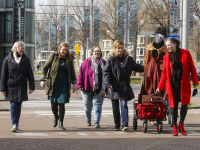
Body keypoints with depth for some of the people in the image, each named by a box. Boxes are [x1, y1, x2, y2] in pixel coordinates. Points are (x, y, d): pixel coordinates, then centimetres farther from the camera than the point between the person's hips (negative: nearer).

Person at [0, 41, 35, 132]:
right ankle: (14, 125, -13)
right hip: (11, 87, -2)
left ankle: (16, 125, 15)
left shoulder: (25, 60, 6)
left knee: (18, 106, 6)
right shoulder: (7, 59, 0)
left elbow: (30, 74, 7)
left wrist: (32, 87, 0)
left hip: (22, 87, 2)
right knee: (13, 106, -9)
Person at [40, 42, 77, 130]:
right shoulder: (54, 56, 1)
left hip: (64, 85, 1)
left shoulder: (69, 60, 7)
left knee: (61, 104, -6)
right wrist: (43, 80, -1)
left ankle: (61, 123, 4)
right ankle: (56, 117, 33)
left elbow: (72, 72, 16)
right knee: (53, 104, 3)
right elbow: (45, 68, 4)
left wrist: (74, 84, 12)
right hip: (53, 84, -1)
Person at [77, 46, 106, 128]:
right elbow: (81, 74, 0)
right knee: (87, 105, 8)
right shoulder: (86, 62, -1)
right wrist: (80, 85, -6)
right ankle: (88, 119, 32)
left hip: (99, 89, 1)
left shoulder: (103, 63, 5)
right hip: (87, 88, -1)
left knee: (97, 104, -5)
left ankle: (97, 122, -4)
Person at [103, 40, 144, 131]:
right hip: (114, 86, 0)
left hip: (125, 87, 0)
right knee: (115, 107, 7)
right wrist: (108, 84, -15)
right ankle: (117, 125, 17)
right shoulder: (111, 60, 1)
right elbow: (106, 72, -3)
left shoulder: (128, 59, 9)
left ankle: (125, 124, -16)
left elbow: (136, 67, 26)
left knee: (124, 104, -11)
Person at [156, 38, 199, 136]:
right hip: (172, 85, 0)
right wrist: (160, 87, 2)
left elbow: (192, 68, 3)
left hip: (184, 84, 0)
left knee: (184, 105, 2)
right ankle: (174, 127, 11)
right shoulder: (166, 57, 2)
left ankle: (181, 124, 20)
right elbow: (164, 73, 6)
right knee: (174, 106, 1)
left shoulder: (185, 53, -1)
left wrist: (195, 82, -1)